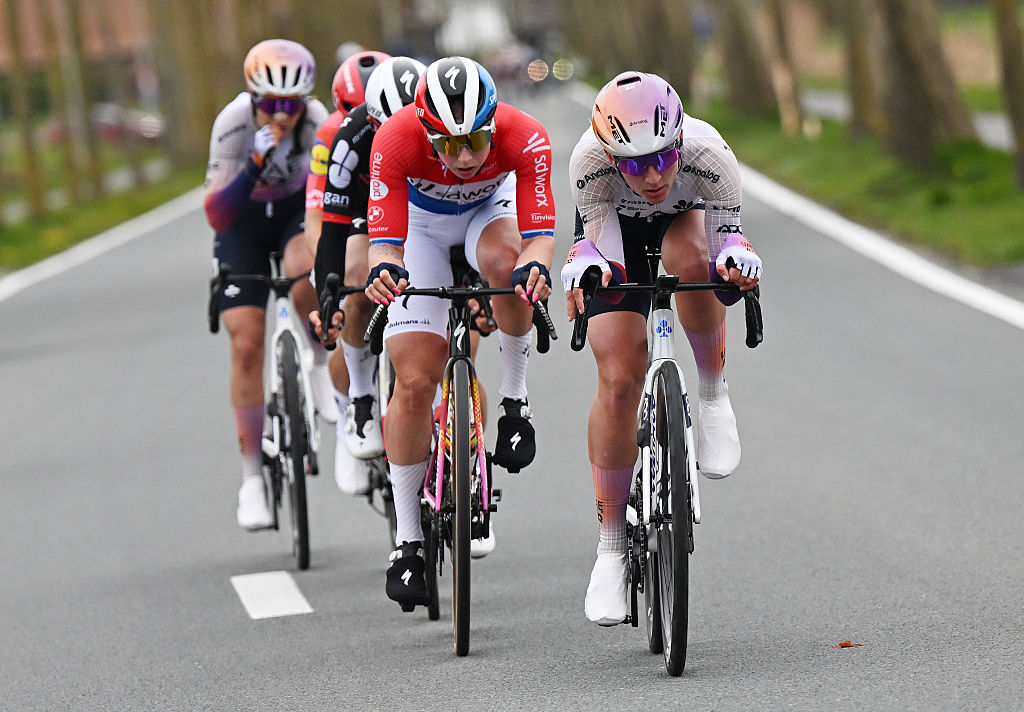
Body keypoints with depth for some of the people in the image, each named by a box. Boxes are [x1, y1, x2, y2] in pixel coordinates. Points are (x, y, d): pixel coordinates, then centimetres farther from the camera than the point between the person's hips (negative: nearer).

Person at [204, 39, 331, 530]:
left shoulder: (317, 122, -27)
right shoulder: (233, 124, -30)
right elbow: (217, 215, -34)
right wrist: (256, 164, -48)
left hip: (299, 210, 0)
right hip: (244, 222, 0)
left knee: (306, 270, -37)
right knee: (246, 345, -9)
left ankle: (321, 364, -7)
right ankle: (252, 475, 2)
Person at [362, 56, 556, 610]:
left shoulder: (524, 138, -36)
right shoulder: (396, 140, -37)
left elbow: (538, 232, -39)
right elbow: (384, 237, -37)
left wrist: (535, 265, -61)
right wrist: (383, 269, -60)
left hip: (491, 207, 0)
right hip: (421, 218, 0)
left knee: (505, 259, -38)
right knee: (414, 382, -8)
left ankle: (514, 397, -15)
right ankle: (408, 540, 4)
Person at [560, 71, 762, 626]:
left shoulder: (709, 153, -38)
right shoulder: (590, 160, -38)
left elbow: (728, 233, -30)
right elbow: (592, 238, -30)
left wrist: (738, 259, -53)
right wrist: (581, 269, -53)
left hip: (687, 220, 0)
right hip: (618, 228, 0)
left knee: (690, 260, -39)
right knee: (619, 382, -12)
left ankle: (713, 395, -13)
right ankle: (611, 546, 1)